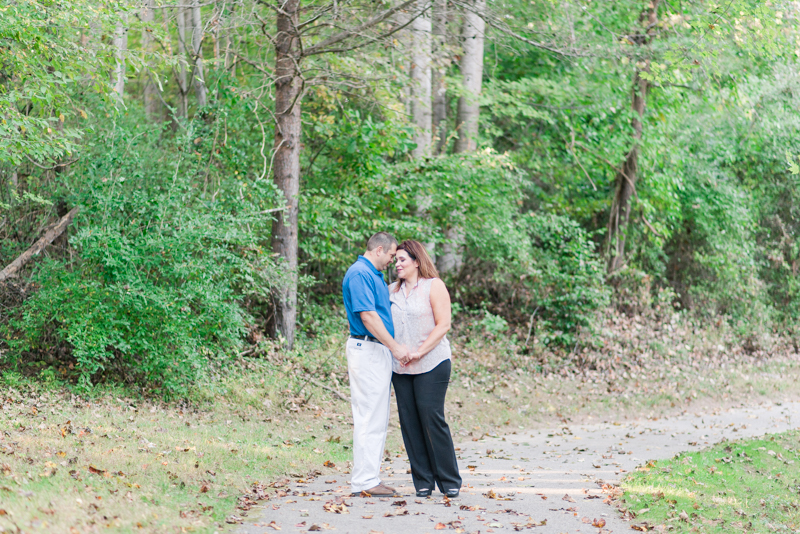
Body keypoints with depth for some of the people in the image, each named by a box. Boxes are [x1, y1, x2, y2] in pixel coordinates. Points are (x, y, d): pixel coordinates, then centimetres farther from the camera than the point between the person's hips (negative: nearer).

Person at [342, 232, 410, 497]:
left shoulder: (373, 275, 19)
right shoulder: (359, 273, -13)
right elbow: (367, 316, -20)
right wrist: (394, 346, -19)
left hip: (379, 353, 11)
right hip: (367, 351, -11)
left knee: (378, 419, 11)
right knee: (369, 417, -9)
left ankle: (369, 478, 14)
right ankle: (364, 481, -7)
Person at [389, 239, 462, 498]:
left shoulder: (434, 286, 1)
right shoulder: (392, 290, 14)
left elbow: (443, 324, -6)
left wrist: (419, 352, -13)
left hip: (432, 364, -5)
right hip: (401, 368, 5)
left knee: (432, 419, -8)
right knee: (409, 421, 1)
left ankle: (449, 481, 1)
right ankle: (423, 481, 7)